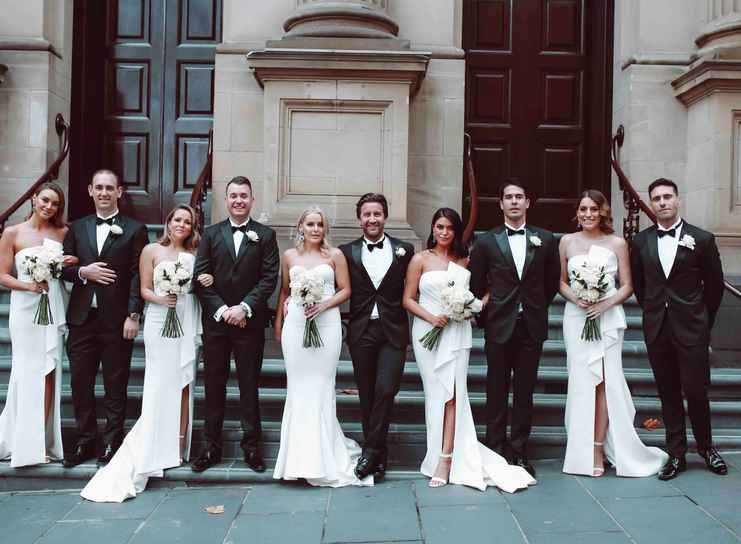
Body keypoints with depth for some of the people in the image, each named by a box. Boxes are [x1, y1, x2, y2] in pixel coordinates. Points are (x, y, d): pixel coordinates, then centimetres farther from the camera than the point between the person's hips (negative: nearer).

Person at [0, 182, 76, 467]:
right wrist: (29, 285, -17)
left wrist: (74, 263, -6)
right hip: (26, 308, -2)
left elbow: (74, 264, 16)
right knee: (29, 373, 2)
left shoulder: (63, 232, 6)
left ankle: (43, 443, 14)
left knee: (48, 374, 4)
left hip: (54, 308, 2)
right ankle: (26, 444, 14)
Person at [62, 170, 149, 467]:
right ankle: (85, 441, 23)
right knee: (80, 382, 9)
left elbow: (138, 275, -5)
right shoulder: (77, 228, 12)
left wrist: (133, 315, -12)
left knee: (115, 385, 6)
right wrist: (83, 272, -10)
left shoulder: (135, 229, 0)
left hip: (117, 320, -3)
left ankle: (112, 441, 18)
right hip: (82, 318, 4)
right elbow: (64, 267, 11)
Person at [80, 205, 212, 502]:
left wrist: (208, 281, -7)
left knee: (183, 385, 3)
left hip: (188, 323, 3)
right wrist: (161, 299, -17)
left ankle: (179, 445, 12)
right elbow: (145, 289, 2)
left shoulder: (195, 253, 11)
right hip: (160, 322, -2)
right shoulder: (151, 250, 4)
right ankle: (157, 449, 5)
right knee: (161, 385, -3)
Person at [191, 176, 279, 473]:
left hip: (250, 322, -1)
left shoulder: (265, 235, 3)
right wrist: (222, 310, -11)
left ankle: (251, 445, 16)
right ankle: (212, 446, 18)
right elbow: (200, 278, 0)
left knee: (249, 384, 6)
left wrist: (244, 308, -14)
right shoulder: (211, 234, 7)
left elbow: (269, 278, -4)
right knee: (214, 384, 8)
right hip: (215, 320, 2)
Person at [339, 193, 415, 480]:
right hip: (361, 332, 1)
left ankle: (370, 450, 4)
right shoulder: (346, 252, 5)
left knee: (386, 390, -11)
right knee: (367, 395, 8)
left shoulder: (405, 250, 4)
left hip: (393, 332, -1)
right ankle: (379, 454, 22)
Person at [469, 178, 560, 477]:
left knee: (525, 393, 8)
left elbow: (553, 281, 14)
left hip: (532, 328, 1)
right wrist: (485, 318, 5)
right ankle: (497, 451, 14)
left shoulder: (546, 240, 5)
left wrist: (537, 308, 12)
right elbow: (476, 285, 6)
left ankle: (519, 451, 18)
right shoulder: (486, 242, 1)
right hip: (499, 328, -1)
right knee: (497, 393, 5)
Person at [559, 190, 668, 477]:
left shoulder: (617, 243, 2)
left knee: (604, 380, -4)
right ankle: (581, 449, 11)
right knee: (581, 381, 2)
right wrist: (575, 298, -8)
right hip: (576, 317, 1)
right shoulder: (567, 241, 7)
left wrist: (605, 304, -13)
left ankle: (598, 448, 4)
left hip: (608, 318, -1)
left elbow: (627, 286, 3)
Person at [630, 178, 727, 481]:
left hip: (691, 330, -2)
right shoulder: (641, 242, 4)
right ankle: (676, 454, 18)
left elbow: (715, 285, 5)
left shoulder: (702, 239, -3)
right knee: (668, 393, 8)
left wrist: (703, 321, 8)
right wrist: (652, 311, 11)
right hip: (656, 329, 3)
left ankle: (706, 447, 24)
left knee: (696, 391, -1)